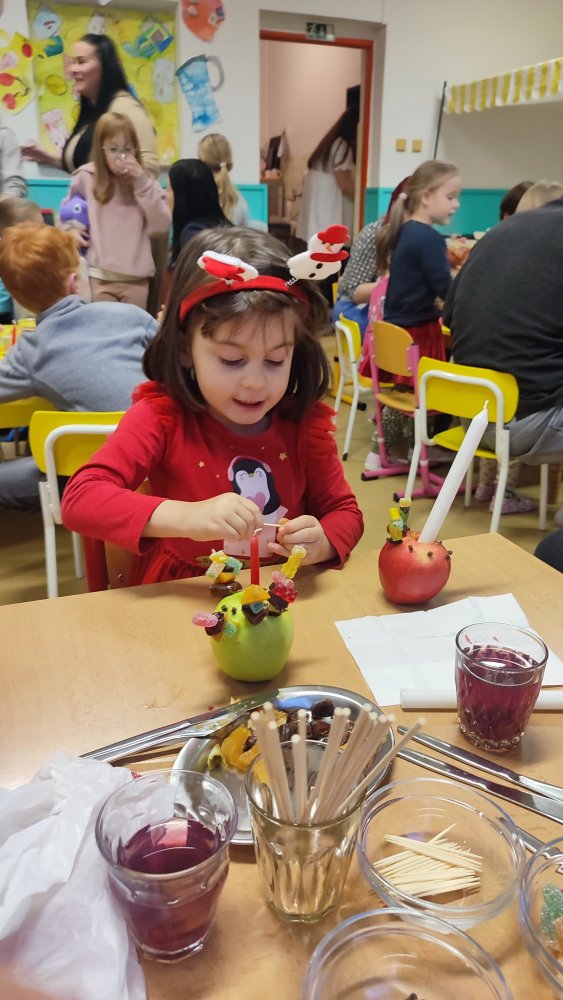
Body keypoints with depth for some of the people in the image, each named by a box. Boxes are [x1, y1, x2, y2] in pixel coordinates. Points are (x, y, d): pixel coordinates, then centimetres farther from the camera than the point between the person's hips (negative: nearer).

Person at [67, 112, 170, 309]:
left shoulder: (145, 180, 5)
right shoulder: (85, 177, 3)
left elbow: (163, 226, -6)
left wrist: (143, 184, -11)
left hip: (136, 277, 1)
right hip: (99, 276, -1)